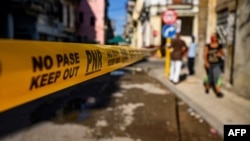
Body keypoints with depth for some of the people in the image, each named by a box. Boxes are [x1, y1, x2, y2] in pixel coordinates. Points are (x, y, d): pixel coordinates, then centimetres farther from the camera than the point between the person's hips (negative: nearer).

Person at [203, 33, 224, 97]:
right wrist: (206, 62, -15)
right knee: (209, 77, 10)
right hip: (209, 64, 0)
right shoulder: (207, 46, -3)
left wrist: (220, 54, -12)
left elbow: (222, 54, 11)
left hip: (217, 64, 0)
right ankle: (207, 87, 35)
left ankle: (218, 91, -13)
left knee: (217, 76, -12)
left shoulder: (219, 46, 2)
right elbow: (204, 55, -5)